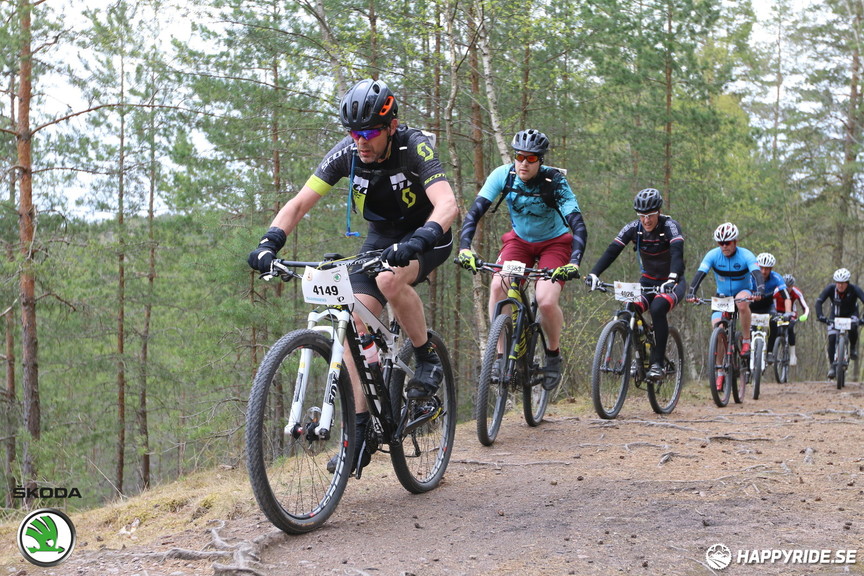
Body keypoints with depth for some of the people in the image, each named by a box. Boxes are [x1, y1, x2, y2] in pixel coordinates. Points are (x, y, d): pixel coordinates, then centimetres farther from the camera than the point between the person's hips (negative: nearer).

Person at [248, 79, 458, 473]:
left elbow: (447, 203, -40)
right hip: (380, 237, 5)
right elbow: (299, 203, -14)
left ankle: (427, 359, -12)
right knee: (355, 324, -12)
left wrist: (417, 241, -58)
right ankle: (361, 431, -6)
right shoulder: (346, 154, -15)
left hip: (425, 237, -5)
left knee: (390, 280, -37)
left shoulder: (414, 148, -27)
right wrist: (270, 242, -31)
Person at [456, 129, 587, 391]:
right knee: (498, 286, -26)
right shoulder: (503, 175, -18)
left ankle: (553, 354, 4)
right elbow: (474, 212, -22)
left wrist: (574, 262, -47)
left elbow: (578, 225, -31)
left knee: (546, 302, -25)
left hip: (554, 243, -3)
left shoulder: (555, 182, -25)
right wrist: (465, 247, -39)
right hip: (519, 240, 3)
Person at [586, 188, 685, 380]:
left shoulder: (670, 226, -20)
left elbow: (677, 253, -36)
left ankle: (657, 363, -23)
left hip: (672, 283, -4)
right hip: (649, 281, 4)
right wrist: (594, 274, -34)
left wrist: (672, 279, -55)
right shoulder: (633, 228, -9)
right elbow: (612, 251, -17)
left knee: (657, 308, -34)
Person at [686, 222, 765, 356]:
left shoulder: (746, 255, -19)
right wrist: (691, 293, -41)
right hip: (722, 296, 2)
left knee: (742, 302, -38)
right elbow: (700, 274, -24)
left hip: (743, 292, -2)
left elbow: (757, 274, -32)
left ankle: (746, 340, -21)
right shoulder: (713, 255, -15)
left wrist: (759, 292, -53)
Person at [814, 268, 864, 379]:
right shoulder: (830, 288, -25)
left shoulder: (854, 289, -27)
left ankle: (853, 348, -6)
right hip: (835, 316, 1)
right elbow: (819, 301, -30)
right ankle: (832, 366, -3)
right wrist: (820, 315, -47)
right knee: (832, 339, -15)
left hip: (851, 314, -1)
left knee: (853, 327, -34)